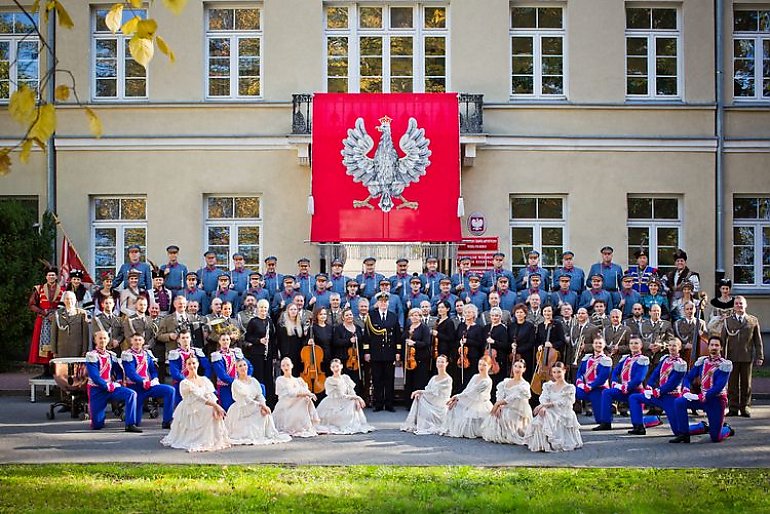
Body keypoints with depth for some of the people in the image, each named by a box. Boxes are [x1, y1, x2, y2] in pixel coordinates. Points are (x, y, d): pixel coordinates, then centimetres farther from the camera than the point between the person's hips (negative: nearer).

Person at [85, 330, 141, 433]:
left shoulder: (111, 355, 10)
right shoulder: (91, 356, -7)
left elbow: (119, 371, 16)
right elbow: (94, 376, -15)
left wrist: (117, 382, -4)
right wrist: (107, 386, -17)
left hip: (112, 387, 4)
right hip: (97, 391, -4)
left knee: (131, 394, -25)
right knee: (97, 425, -6)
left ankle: (130, 424, -25)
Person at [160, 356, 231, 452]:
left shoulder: (204, 380, 10)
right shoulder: (185, 383, -6)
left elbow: (211, 395, -2)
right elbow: (198, 398, -17)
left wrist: (215, 406, -25)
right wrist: (215, 405, -27)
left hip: (204, 409, 5)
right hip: (192, 411, -5)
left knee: (216, 411, -23)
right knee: (210, 411, -28)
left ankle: (216, 440, -10)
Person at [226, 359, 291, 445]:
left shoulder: (253, 381, 8)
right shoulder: (236, 383, -10)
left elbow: (260, 395, 0)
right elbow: (246, 399, -17)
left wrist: (263, 406, -20)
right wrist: (260, 404, -23)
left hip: (255, 407, 5)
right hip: (241, 409, -5)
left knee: (265, 411, -21)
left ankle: (269, 434, -15)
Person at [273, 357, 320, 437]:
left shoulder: (298, 380, 15)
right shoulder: (280, 380, -3)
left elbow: (305, 390, 4)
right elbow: (291, 393, -15)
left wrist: (308, 396, -22)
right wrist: (307, 393, -21)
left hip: (296, 407, 6)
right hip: (284, 408, -6)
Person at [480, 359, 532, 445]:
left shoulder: (525, 385, -6)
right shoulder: (506, 382, 12)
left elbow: (511, 399, -14)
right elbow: (500, 396, 2)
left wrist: (498, 403, -14)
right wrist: (499, 407, -16)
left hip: (516, 412, -5)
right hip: (505, 409, 5)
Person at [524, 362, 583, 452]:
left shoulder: (569, 388, 2)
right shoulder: (548, 386, 15)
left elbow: (561, 403, -9)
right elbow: (544, 399, 0)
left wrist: (544, 405, -17)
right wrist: (543, 407, -24)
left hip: (563, 415, -4)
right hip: (550, 413, 4)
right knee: (539, 420, -27)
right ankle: (541, 444, -18)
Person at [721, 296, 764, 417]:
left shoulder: (753, 320, 8)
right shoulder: (728, 321, 7)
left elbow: (758, 340, 7)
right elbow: (723, 340, 3)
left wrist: (759, 356, 2)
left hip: (747, 357, 0)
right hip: (732, 357, 0)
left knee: (746, 383, 5)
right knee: (732, 384, 2)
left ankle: (745, 408, 13)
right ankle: (733, 408, 8)